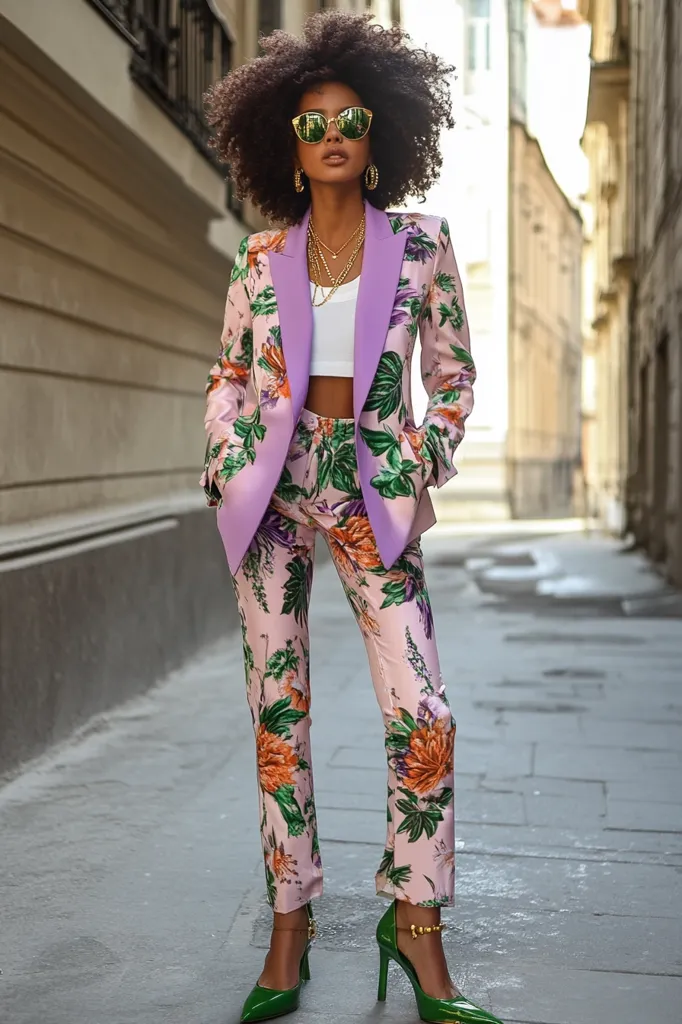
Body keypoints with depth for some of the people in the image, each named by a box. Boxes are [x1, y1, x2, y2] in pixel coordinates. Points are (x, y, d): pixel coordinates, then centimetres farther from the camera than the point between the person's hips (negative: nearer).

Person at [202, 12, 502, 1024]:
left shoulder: (421, 244, 4)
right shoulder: (260, 257, 7)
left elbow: (453, 376, 11)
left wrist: (424, 464, 0)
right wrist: (225, 456, 1)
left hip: (372, 492, -1)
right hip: (271, 487, 2)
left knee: (424, 716, -10)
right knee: (276, 711, 3)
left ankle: (416, 923, 9)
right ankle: (291, 922, 15)